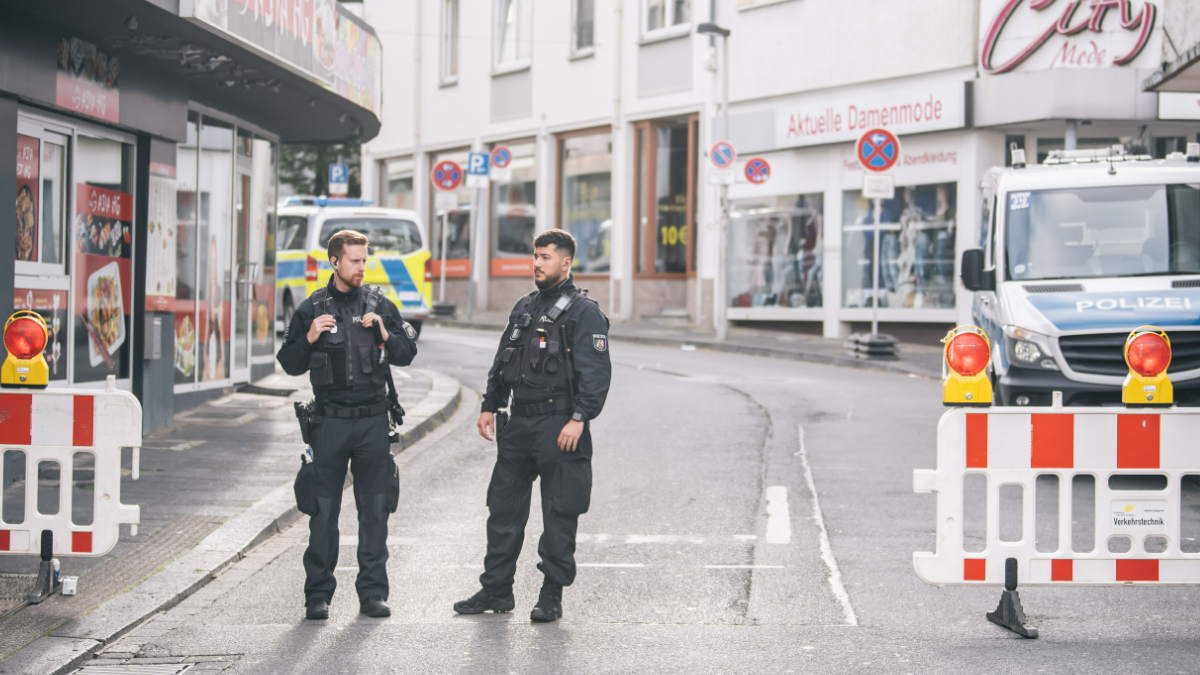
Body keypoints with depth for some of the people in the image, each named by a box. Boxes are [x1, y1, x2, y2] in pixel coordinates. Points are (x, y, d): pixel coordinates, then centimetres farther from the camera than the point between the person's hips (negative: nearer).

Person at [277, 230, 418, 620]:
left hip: (373, 421, 1)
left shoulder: (379, 305, 8)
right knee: (323, 510, -1)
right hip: (330, 422, -1)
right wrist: (309, 339, -12)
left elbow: (407, 355, 11)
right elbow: (290, 365, 6)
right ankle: (318, 595, 6)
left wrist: (385, 335, -7)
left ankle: (373, 592, 10)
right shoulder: (312, 309, 4)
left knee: (375, 510, 3)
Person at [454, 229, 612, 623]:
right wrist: (490, 406, 15)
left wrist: (579, 418, -21)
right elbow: (502, 362, 22)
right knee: (504, 507, 9)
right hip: (519, 424, 7)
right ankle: (496, 589, 18)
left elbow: (596, 373, -13)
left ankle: (552, 597, 7)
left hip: (560, 426, -7)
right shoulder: (524, 308, 16)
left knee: (559, 515, -1)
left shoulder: (584, 312, -6)